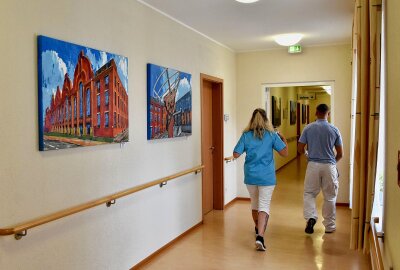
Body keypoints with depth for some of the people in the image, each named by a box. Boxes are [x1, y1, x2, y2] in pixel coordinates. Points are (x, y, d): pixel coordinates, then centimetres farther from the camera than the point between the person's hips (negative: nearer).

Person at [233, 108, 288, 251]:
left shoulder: (246, 135, -3)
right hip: (267, 177, -2)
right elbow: (284, 152, -5)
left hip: (250, 176, 2)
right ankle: (260, 236, -15)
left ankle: (258, 229, 42)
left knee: (254, 203, 21)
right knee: (264, 206, 0)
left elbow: (236, 154, -5)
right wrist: (284, 140, 12)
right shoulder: (272, 135, -5)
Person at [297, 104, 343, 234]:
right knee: (330, 197, 12)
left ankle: (311, 217, -7)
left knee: (309, 193, 13)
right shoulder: (334, 130, -1)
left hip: (313, 165, 0)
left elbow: (300, 149, -1)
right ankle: (329, 226, 21)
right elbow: (340, 154, 3)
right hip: (329, 166, 1)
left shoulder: (308, 128, -3)